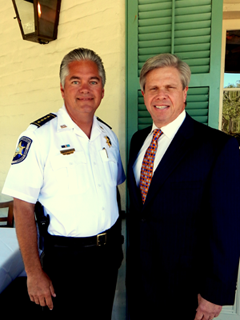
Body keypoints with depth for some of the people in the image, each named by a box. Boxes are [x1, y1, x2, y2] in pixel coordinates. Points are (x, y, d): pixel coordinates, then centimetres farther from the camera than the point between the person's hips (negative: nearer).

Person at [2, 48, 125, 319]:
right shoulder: (39, 136, -16)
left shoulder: (108, 135, 3)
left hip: (108, 254, 6)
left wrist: (117, 241, 11)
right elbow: (23, 207, -16)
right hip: (64, 258, -5)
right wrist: (34, 273, -14)